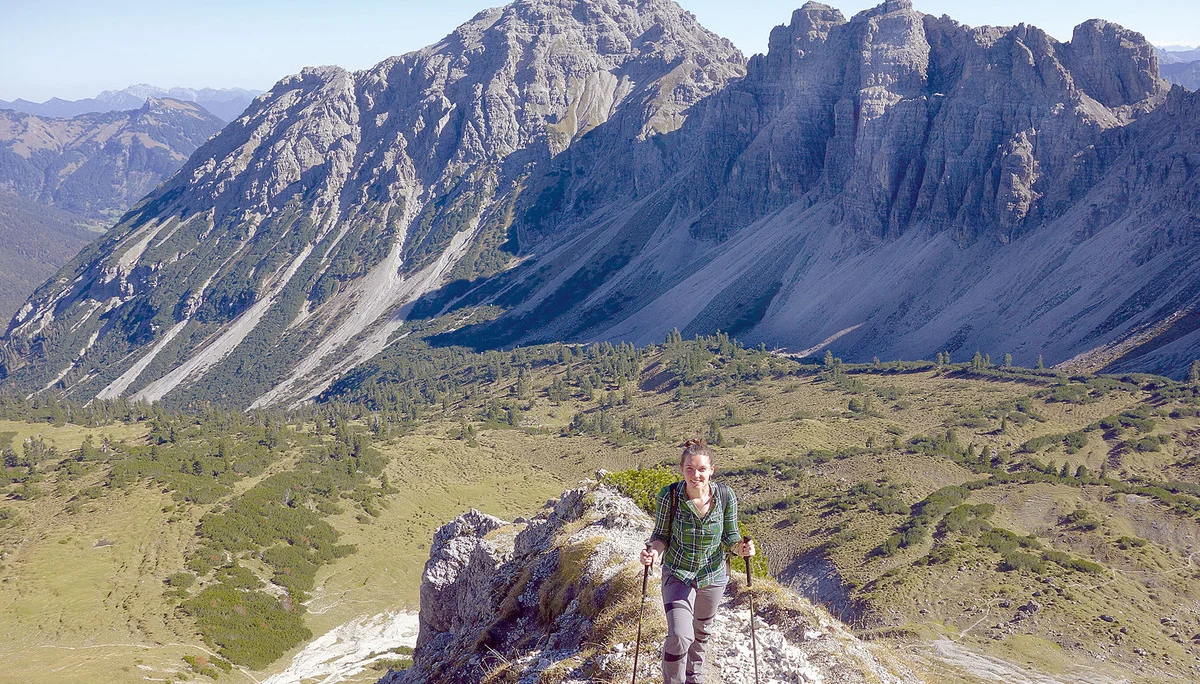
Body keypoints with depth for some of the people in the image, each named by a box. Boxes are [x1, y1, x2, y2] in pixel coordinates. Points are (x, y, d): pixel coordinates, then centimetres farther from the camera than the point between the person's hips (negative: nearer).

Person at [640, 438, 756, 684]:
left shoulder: (725, 496, -17)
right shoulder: (669, 495, -21)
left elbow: (729, 535, -5)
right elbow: (661, 535, -9)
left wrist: (740, 548, -26)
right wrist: (654, 552, -30)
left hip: (713, 574, 3)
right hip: (678, 574, -2)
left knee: (701, 631, 24)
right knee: (680, 636, -18)